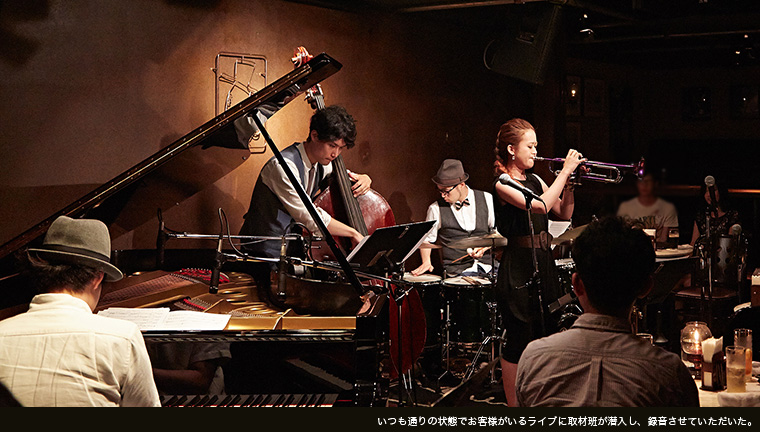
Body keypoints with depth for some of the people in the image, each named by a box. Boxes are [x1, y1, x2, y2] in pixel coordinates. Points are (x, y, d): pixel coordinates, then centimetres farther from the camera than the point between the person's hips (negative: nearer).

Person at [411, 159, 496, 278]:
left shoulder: (487, 199, 6)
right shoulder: (436, 209, 2)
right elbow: (426, 239, 14)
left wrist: (484, 247, -5)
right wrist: (426, 262, -3)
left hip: (488, 267, 2)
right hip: (457, 272, -2)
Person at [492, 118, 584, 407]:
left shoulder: (534, 180, 12)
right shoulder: (503, 184, -12)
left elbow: (564, 214, 14)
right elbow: (541, 206, -25)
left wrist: (569, 182, 0)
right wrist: (565, 171, -19)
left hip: (544, 264, 8)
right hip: (518, 267, -8)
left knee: (544, 337, 14)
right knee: (519, 341, -2)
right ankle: (514, 404, 10)